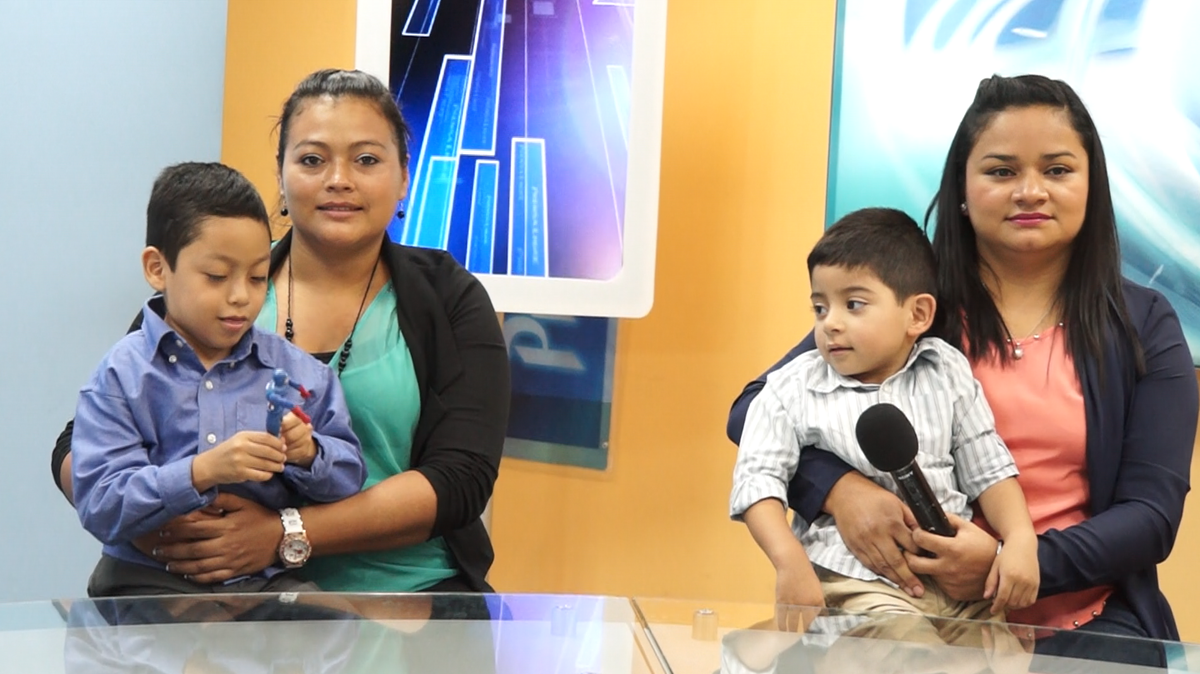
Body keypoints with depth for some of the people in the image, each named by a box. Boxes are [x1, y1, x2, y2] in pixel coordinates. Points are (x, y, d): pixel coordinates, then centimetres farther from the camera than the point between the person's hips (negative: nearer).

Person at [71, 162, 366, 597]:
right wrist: (202, 471, -23)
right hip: (152, 580, -2)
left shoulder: (297, 371, 10)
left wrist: (308, 454, -12)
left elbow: (350, 477, 11)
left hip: (270, 577, 3)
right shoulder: (122, 377, 0)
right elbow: (99, 506, -11)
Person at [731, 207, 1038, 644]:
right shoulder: (792, 390, 2)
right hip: (858, 582, -3)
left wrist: (1021, 539, -4)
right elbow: (758, 480, -4)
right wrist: (791, 563, -20)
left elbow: (988, 471, 13)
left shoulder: (948, 373, 10)